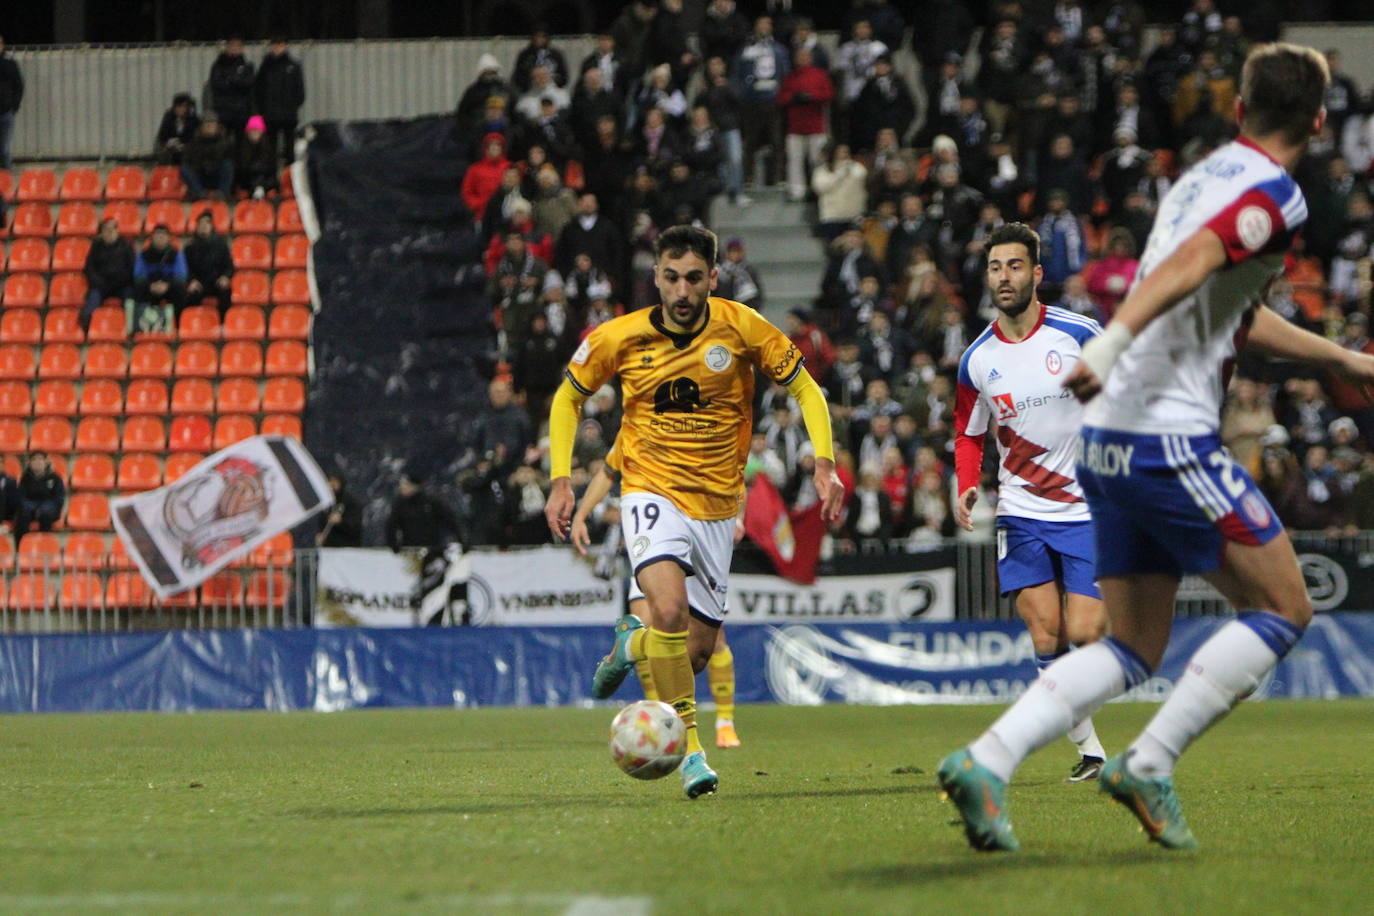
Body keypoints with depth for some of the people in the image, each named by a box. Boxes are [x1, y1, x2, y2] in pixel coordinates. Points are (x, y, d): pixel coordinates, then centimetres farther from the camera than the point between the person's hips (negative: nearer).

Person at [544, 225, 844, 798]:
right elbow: (568, 399, 8)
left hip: (717, 505, 2)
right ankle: (689, 748, -18)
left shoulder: (741, 327, -9)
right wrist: (561, 481, -2)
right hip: (651, 490, -2)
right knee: (670, 606, -28)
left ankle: (633, 644, 41)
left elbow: (805, 389, 2)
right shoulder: (620, 339, -8)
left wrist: (825, 464, -11)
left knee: (699, 650, 6)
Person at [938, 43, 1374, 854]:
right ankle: (1149, 766, -3)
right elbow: (1191, 262, -26)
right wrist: (1113, 342, -40)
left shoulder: (1205, 177, 21)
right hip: (1171, 440, -9)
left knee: (1134, 649, 12)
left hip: (1109, 441, 9)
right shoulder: (1273, 195, -7)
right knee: (1283, 606, 4)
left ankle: (987, 762, -4)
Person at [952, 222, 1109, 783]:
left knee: (1082, 634, -14)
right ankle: (1088, 750, 4)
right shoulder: (976, 360, 2)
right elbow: (969, 433, 17)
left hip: (1088, 510, -2)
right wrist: (965, 488, 0)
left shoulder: (1079, 335, -7)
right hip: (1022, 512, 2)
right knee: (1047, 640, -7)